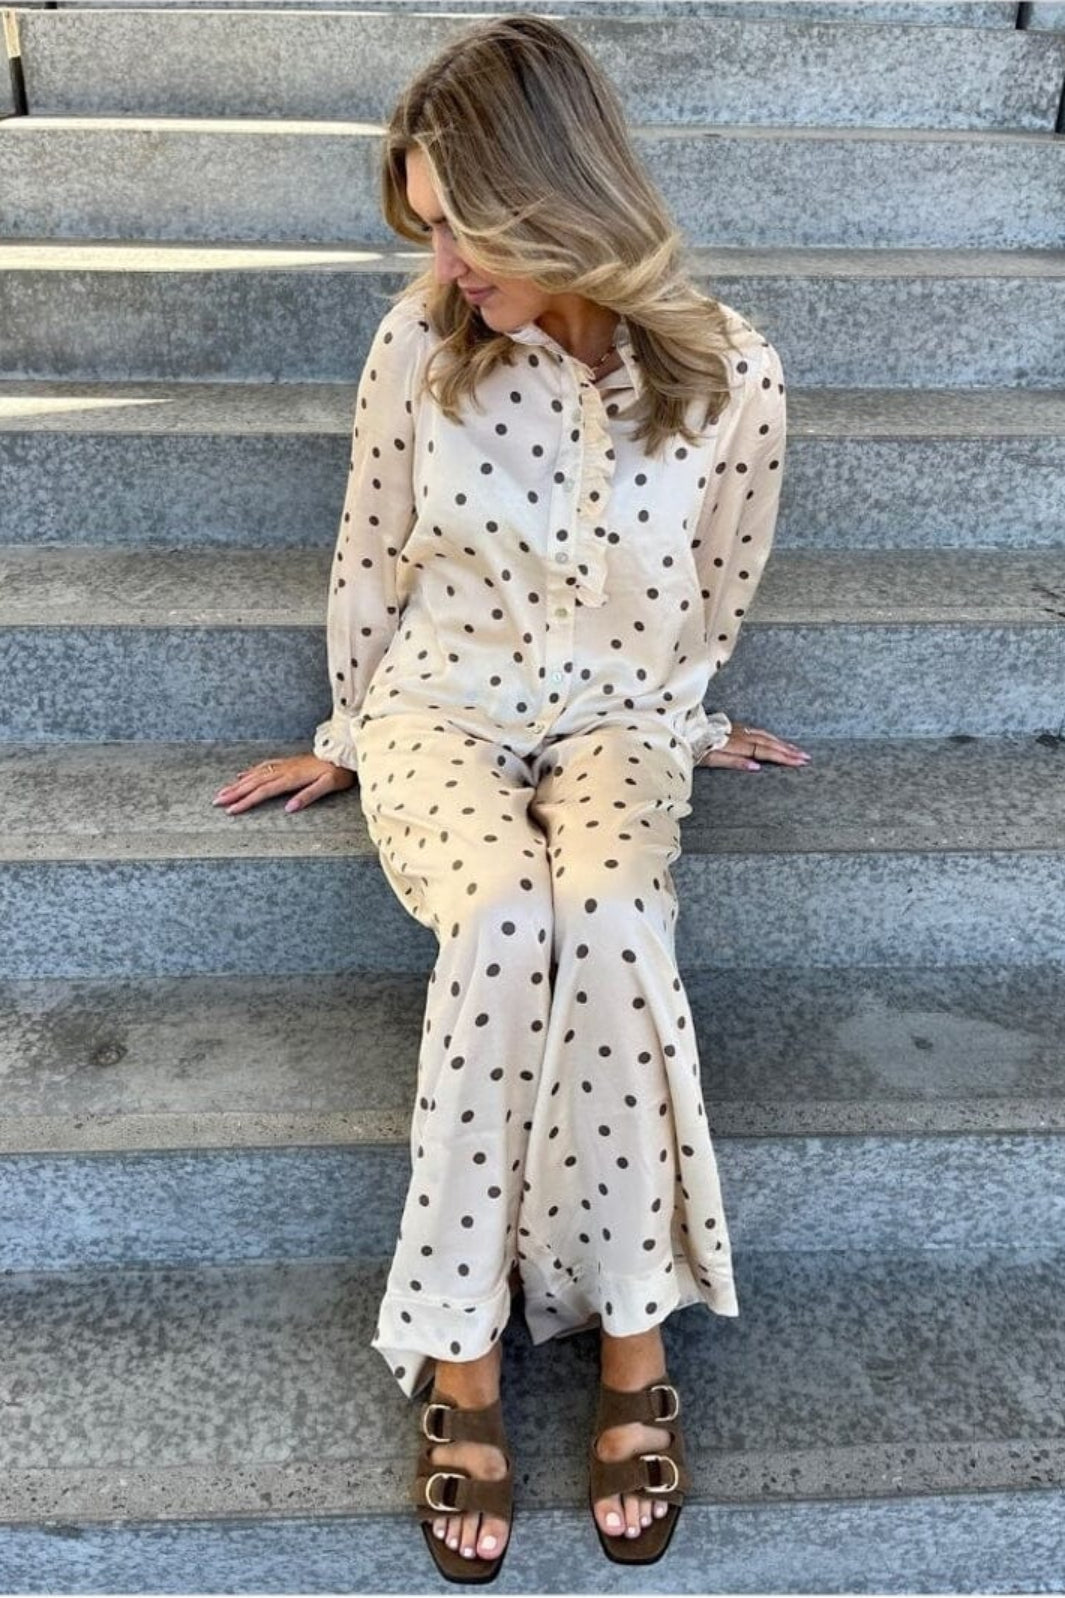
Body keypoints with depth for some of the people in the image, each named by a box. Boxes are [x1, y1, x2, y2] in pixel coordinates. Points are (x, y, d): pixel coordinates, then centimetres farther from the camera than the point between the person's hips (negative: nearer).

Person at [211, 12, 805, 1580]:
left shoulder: (732, 376, -13)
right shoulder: (420, 344, -10)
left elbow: (713, 599, 5)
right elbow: (371, 558, 5)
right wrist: (348, 735, 13)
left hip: (618, 722, 0)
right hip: (442, 711, 0)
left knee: (605, 920, -34)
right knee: (503, 920, -32)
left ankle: (629, 1329, -17)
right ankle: (462, 1351, -18)